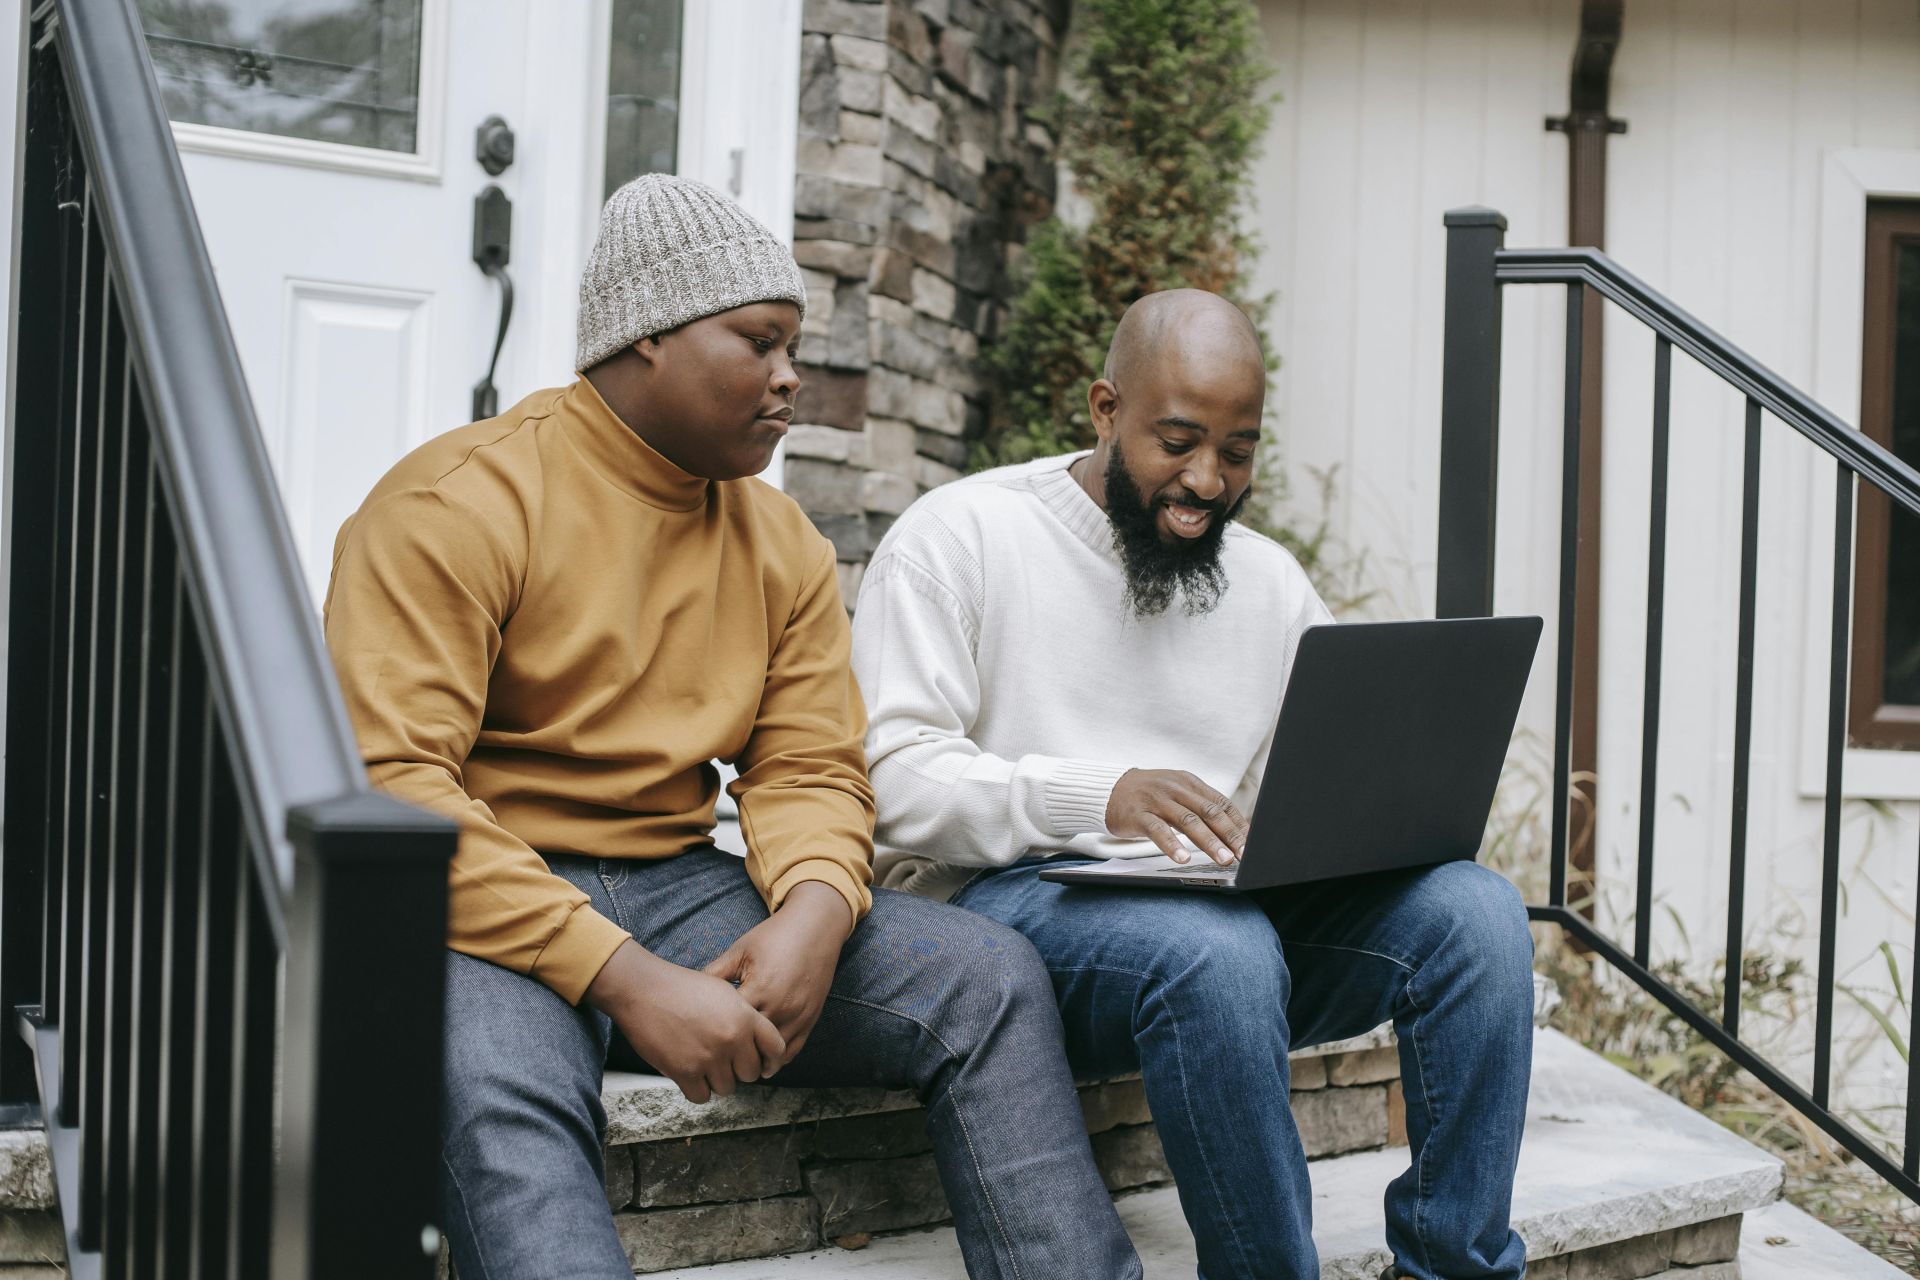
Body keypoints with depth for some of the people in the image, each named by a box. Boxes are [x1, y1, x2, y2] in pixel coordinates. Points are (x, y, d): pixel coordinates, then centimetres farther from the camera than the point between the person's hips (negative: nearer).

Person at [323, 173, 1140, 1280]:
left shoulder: (783, 543, 12)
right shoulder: (459, 503, -10)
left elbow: (811, 768, 10)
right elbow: (390, 785, -18)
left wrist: (814, 912, -16)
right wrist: (626, 979, -26)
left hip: (679, 890, 6)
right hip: (490, 911, -6)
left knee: (989, 976, -10)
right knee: (495, 1080, -39)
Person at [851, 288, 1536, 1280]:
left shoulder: (1273, 585, 18)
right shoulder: (959, 537, 0)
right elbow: (891, 775, -11)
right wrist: (1097, 796, -26)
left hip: (1231, 910, 6)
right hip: (1010, 896, -5)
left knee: (1476, 911, -20)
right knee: (1219, 951, -38)